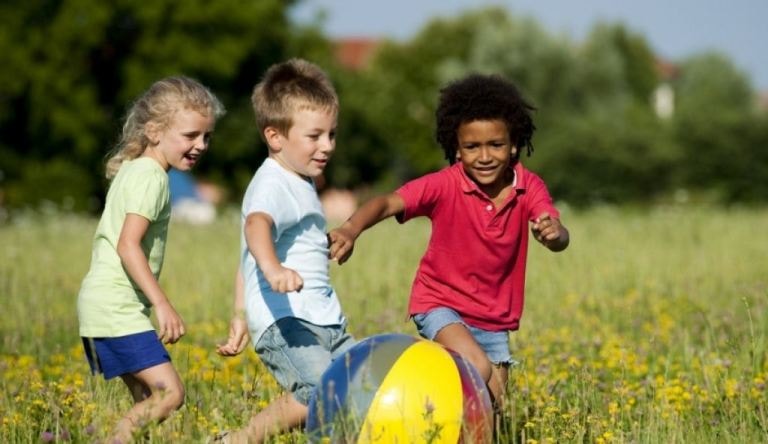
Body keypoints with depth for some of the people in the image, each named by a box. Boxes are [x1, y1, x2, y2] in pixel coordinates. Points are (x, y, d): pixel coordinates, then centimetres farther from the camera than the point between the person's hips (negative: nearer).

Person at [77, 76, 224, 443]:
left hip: (103, 305, 10)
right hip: (118, 308, -10)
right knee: (170, 392, -16)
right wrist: (162, 304, -27)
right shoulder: (150, 177, -13)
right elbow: (128, 245, -24)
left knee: (147, 398, 10)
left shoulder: (132, 170, 17)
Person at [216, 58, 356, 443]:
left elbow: (247, 258, 32)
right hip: (284, 320, -10)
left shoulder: (301, 185, 22)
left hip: (324, 323, 10)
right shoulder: (273, 185, -9)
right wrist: (274, 269, -53)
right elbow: (256, 225, -33)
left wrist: (241, 315, 35)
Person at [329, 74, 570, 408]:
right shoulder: (445, 186, -18)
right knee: (477, 369, -28)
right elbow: (388, 203, -29)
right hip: (441, 304, -4)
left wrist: (554, 233, -49)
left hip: (494, 317, 4)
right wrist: (350, 230, -49)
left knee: (492, 404, 5)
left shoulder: (528, 188, -10)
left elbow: (559, 239, -23)